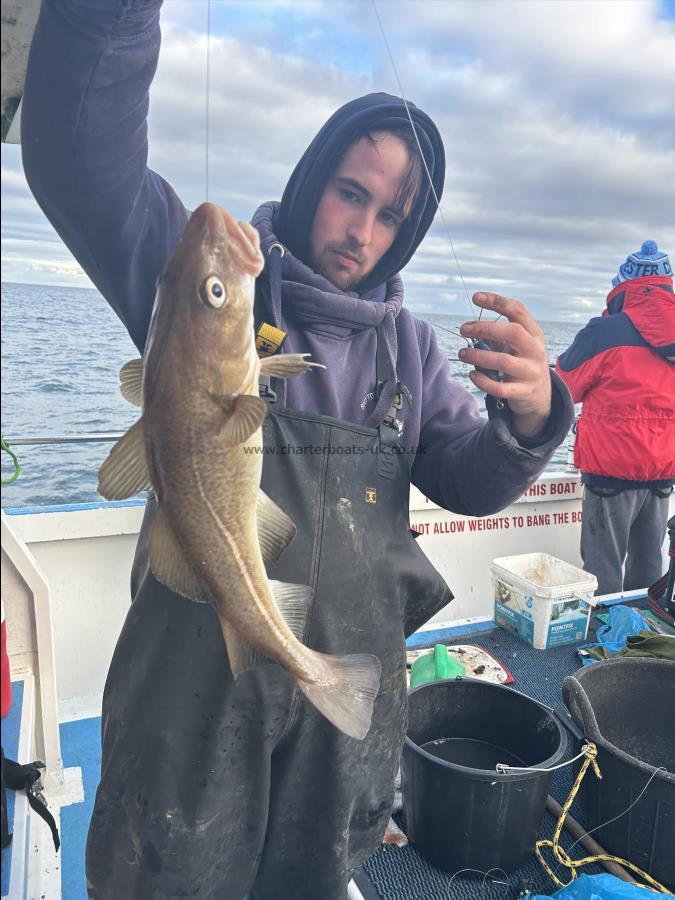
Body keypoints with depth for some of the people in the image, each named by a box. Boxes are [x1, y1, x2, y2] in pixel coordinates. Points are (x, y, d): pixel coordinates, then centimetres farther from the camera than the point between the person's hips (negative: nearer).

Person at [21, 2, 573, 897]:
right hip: (194, 677, -3)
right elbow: (81, 157, -22)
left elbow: (469, 483, -2)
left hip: (355, 681, 4)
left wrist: (529, 416, -22)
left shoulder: (408, 343, 4)